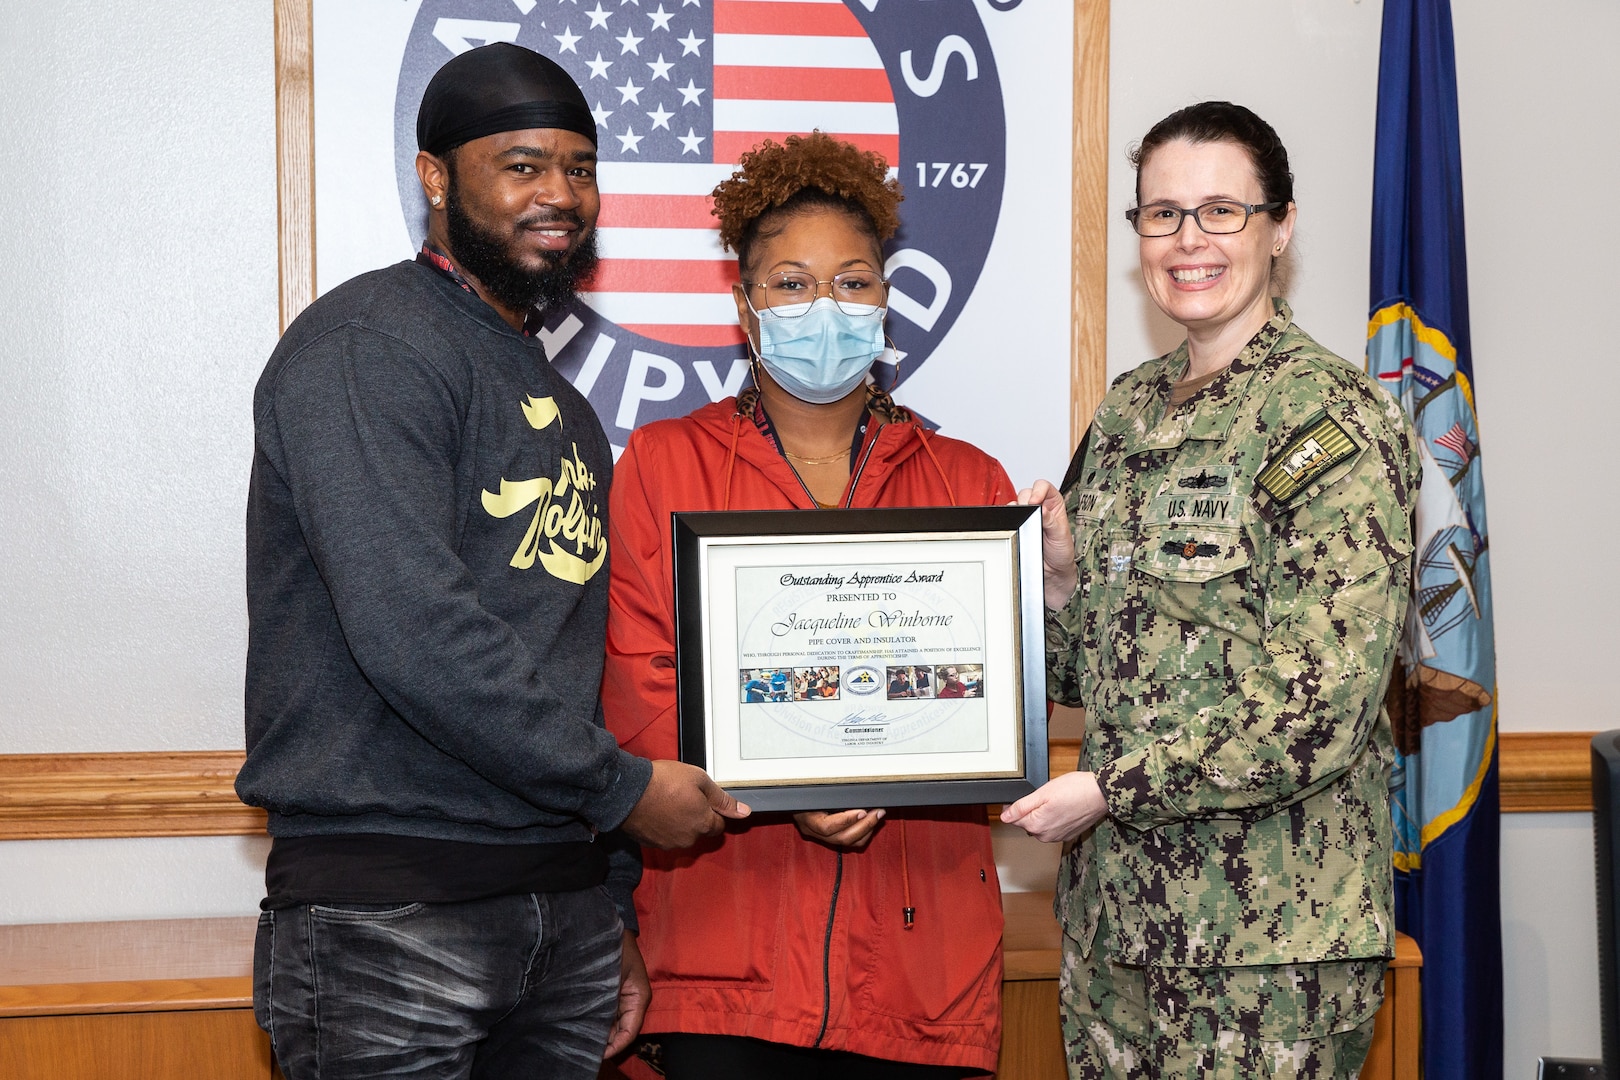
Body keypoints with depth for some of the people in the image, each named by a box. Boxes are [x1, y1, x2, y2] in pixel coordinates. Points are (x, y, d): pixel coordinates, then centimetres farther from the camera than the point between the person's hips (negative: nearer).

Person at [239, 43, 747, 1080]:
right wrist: (622, 785, -13)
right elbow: (410, 631, -21)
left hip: (566, 907, 8)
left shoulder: (564, 408, 18)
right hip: (391, 915, -7)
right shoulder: (368, 346, -9)